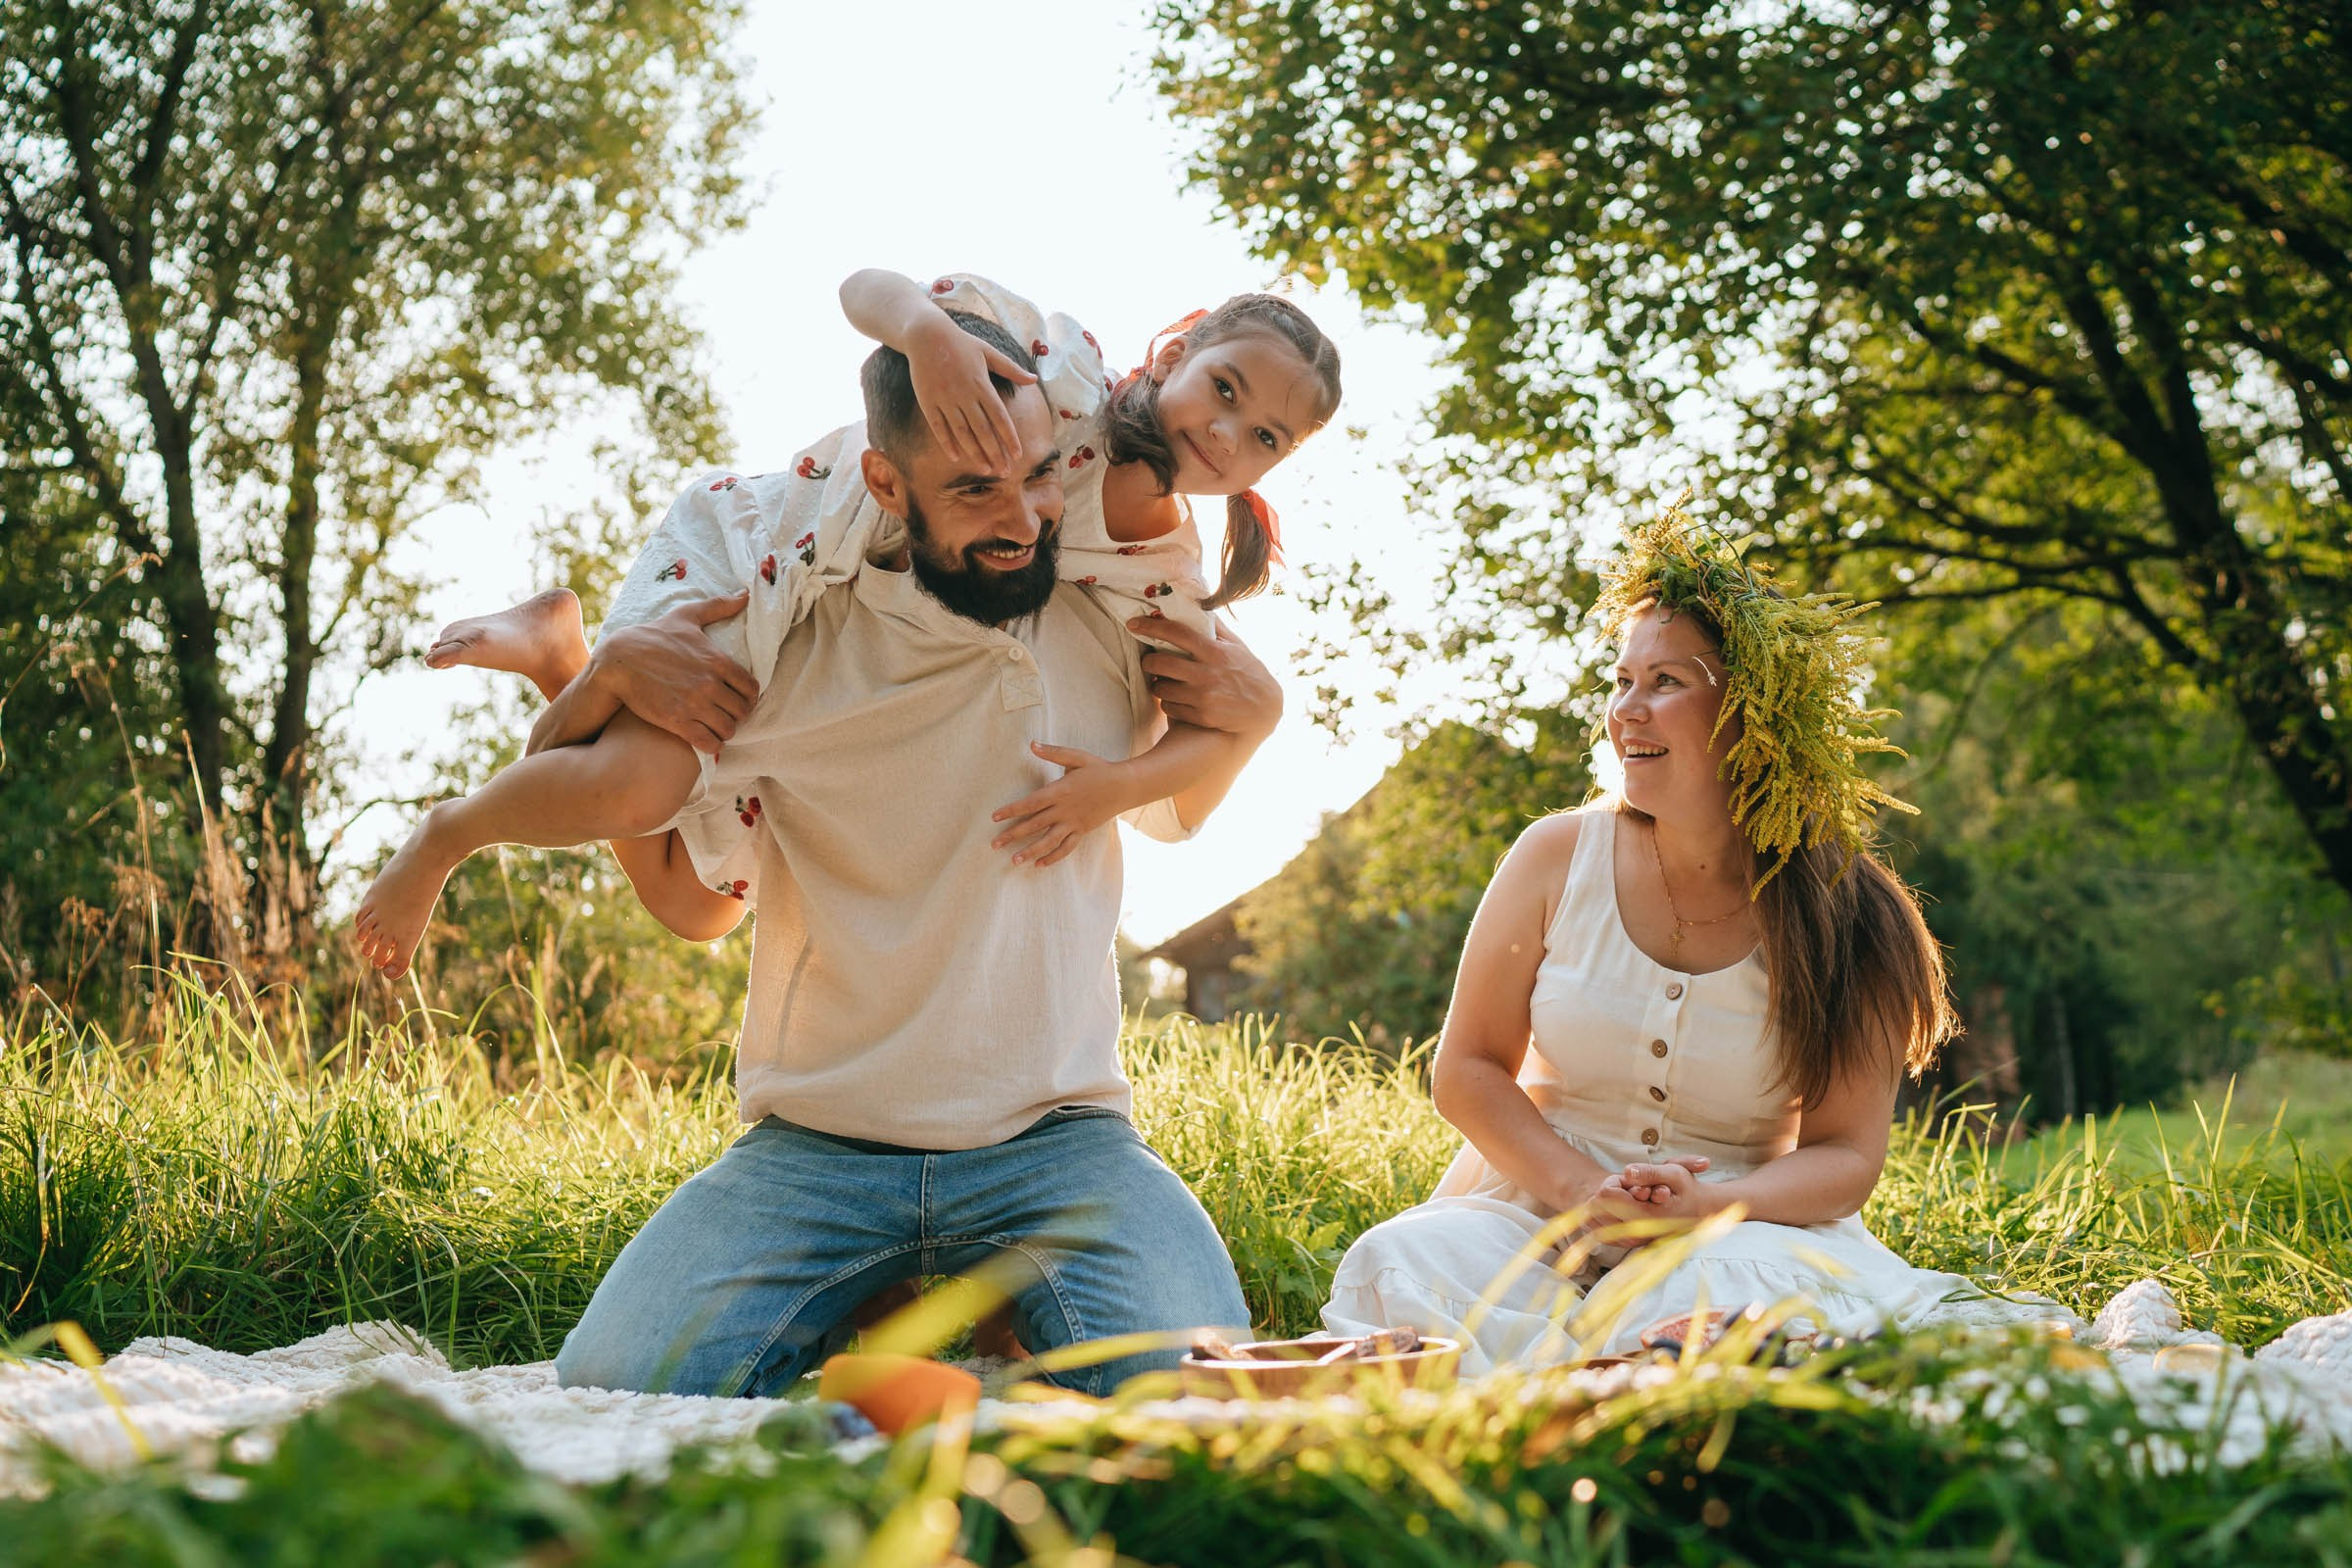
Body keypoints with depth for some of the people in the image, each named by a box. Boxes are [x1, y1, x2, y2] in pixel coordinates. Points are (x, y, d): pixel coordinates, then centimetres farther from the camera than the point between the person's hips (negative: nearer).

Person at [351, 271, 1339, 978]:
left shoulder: (1161, 580, -12)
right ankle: (445, 836, -1)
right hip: (739, 551, -6)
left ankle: (558, 656, 30)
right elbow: (866, 286, -22)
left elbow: (1228, 721, -14)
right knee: (637, 786, -34)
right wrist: (930, 335, -47)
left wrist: (1120, 784, -36)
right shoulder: (1061, 374, -23)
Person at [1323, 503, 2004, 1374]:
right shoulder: (1558, 859, -1)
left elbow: (1846, 1154, -4)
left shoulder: (1848, 924, -5)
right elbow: (1467, 1067, 2)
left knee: (1750, 1288, -37)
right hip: (1538, 1213, 2)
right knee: (1405, 1265, -30)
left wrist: (1703, 1208, -25)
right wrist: (1582, 1191, -17)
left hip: (1745, 1227, -1)